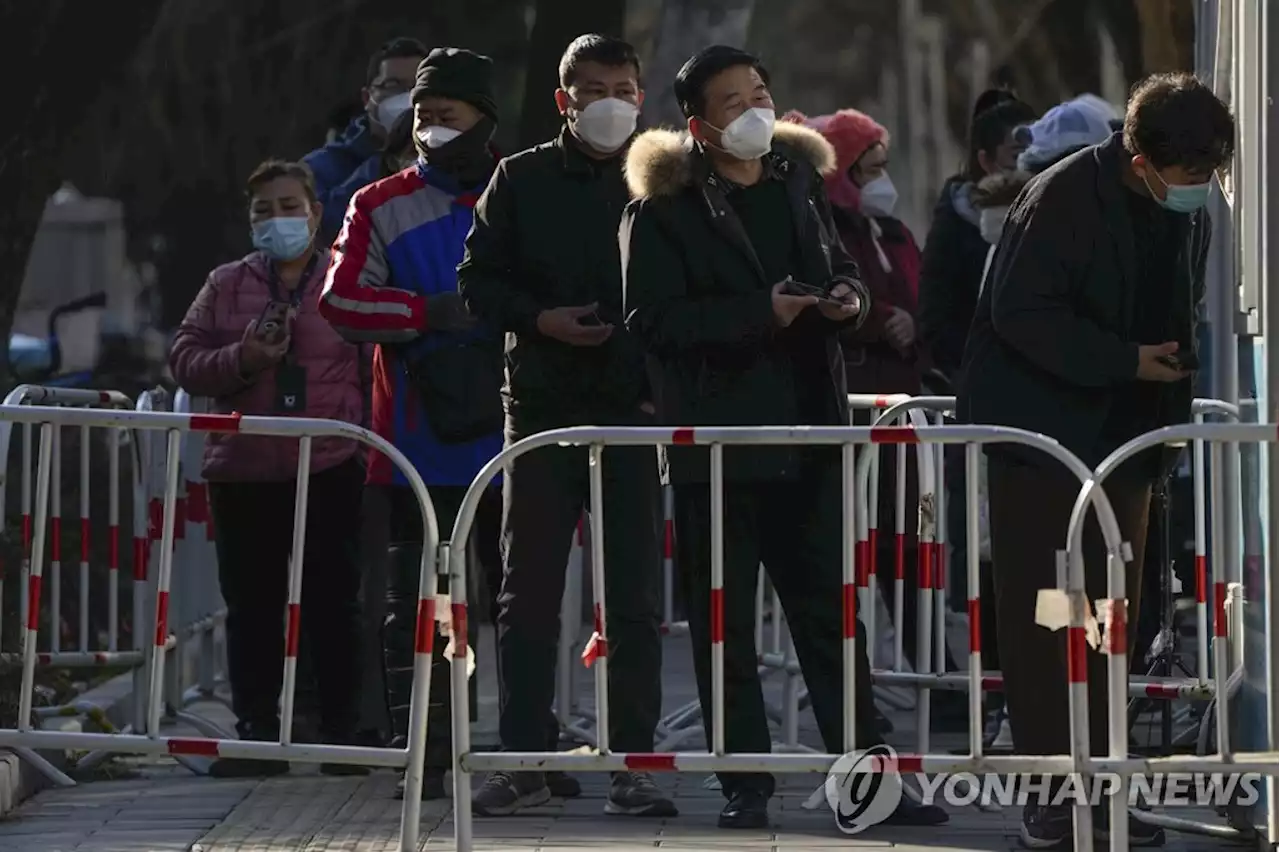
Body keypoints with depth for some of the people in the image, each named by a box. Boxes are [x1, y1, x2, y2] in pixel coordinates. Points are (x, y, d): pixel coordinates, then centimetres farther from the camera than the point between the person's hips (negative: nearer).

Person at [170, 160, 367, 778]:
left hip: (329, 469, -3)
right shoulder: (227, 286, 12)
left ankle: (342, 732, 7)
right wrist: (242, 359, -10)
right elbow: (185, 361, 8)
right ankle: (257, 735, 7)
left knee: (333, 604, 0)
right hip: (244, 471, 3)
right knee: (252, 606, 3)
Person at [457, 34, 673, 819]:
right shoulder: (523, 180, 5)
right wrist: (541, 320, -12)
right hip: (543, 405, 1)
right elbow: (480, 280, 5)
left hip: (635, 408, -1)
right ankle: (526, 760, 9)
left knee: (636, 597, 0)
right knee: (530, 593, 3)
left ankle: (632, 763, 4)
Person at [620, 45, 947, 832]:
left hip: (809, 429, 4)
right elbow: (654, 318, -14)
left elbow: (841, 266, 22)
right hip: (718, 435, -4)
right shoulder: (665, 205, -6)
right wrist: (759, 315, -21)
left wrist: (849, 297, -2)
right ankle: (746, 786, 8)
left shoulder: (801, 180, 12)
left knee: (831, 615, 7)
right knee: (725, 623, 1)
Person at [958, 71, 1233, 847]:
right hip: (1044, 429, -6)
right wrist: (1127, 361, -22)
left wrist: (1175, 366, -3)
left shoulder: (1193, 216, 4)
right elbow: (1021, 315, -20)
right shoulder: (1063, 199, -17)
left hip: (1125, 436, 6)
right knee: (1041, 616, -3)